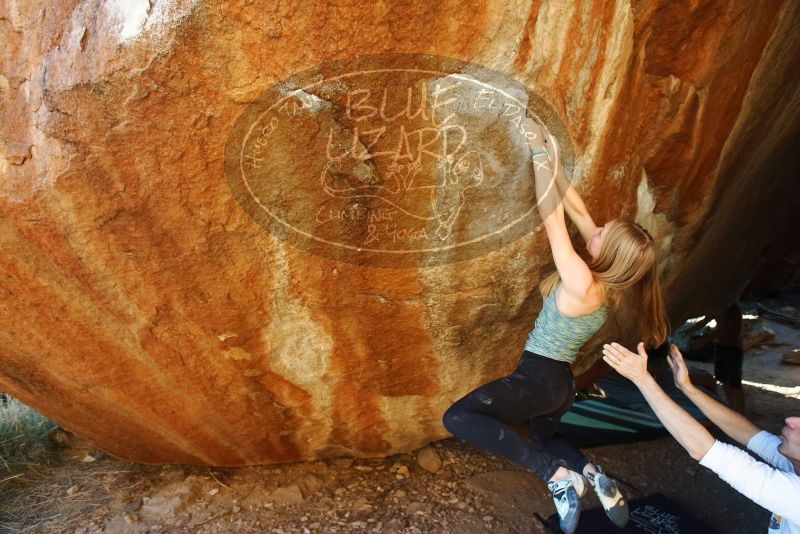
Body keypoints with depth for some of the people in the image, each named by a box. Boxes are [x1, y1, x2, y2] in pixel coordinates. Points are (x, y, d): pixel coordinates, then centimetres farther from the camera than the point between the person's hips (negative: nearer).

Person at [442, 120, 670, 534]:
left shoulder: (582, 284, -27)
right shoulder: (610, 279, -3)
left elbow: (553, 216, -26)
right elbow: (577, 210, -1)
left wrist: (539, 154, -20)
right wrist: (553, 162, -3)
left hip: (538, 379, -10)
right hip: (562, 381, 10)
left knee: (457, 418, -22)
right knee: (544, 438, 37)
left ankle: (557, 474, -18)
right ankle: (593, 474, 11)